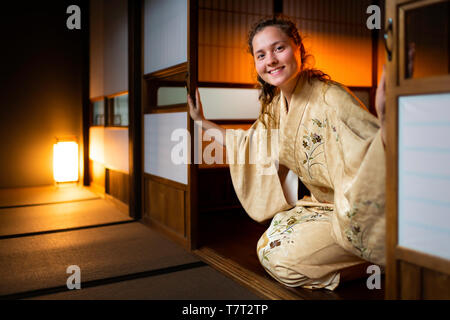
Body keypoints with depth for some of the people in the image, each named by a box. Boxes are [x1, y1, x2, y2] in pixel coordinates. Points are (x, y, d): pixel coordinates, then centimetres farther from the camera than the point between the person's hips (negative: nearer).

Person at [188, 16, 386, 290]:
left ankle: (379, 261, 1)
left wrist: (386, 120, -59)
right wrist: (202, 122, 19)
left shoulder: (330, 98, -26)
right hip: (319, 204, 8)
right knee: (269, 250, 3)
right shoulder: (274, 105, 0)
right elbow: (249, 145, 17)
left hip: (354, 212, -8)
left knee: (285, 260, -16)